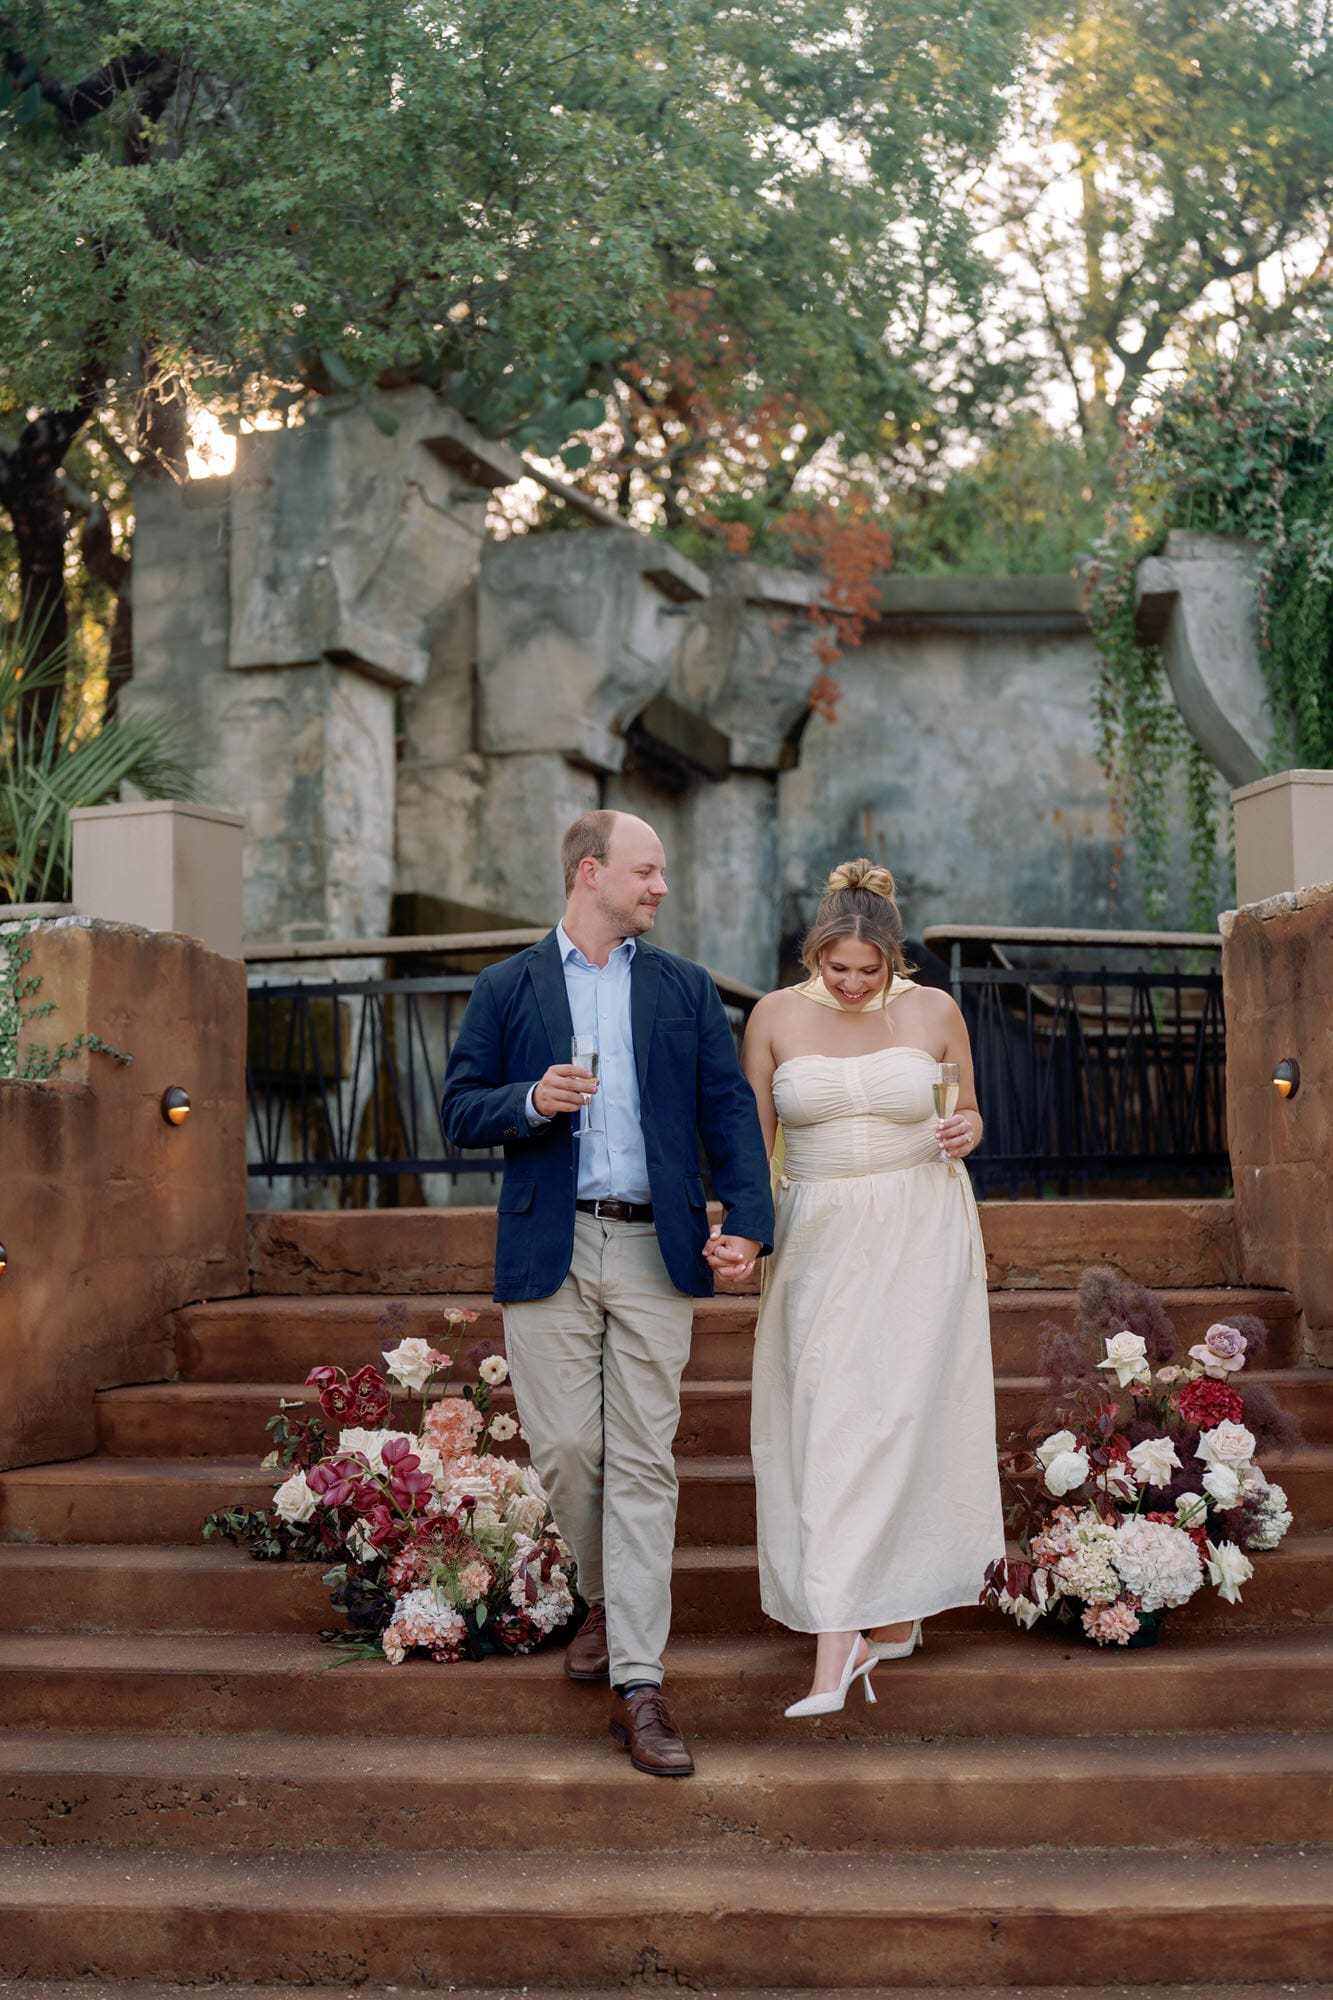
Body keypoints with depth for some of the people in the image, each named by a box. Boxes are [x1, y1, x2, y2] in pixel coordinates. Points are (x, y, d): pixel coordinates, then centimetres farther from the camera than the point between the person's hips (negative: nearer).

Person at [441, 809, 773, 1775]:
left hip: (654, 1250, 0)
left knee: (643, 1463, -2)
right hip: (548, 1251, 0)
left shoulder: (686, 988, 11)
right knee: (565, 1450, 2)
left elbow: (729, 1109, 5)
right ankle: (606, 1598, 32)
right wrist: (531, 1101, -15)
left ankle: (639, 1687, 1)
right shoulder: (506, 988, 9)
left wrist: (749, 1221, -8)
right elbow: (462, 1109, 6)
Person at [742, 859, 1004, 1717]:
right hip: (820, 1237, 1)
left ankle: (897, 1606, 10)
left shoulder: (934, 1011, 1)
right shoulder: (777, 1015, 1)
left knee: (901, 1416, -4)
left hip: (921, 1235, 0)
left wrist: (967, 1131, -8)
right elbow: (752, 1134, 6)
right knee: (825, 1420, -4)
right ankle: (839, 1642, 1)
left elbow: (967, 1114, 14)